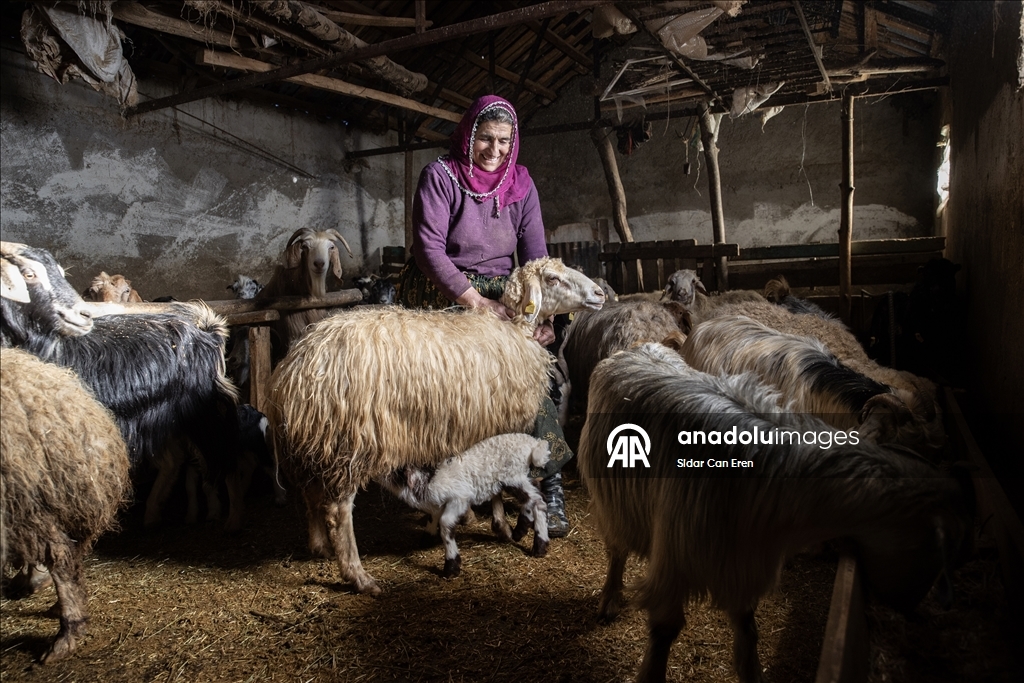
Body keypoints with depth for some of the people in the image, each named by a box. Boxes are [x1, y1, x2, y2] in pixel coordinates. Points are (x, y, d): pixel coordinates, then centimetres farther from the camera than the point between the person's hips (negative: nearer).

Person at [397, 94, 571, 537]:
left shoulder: (520, 184, 9)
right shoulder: (440, 175, -3)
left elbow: (535, 255, 2)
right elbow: (429, 246, -14)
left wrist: (542, 313, -14)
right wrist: (475, 299, -23)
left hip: (501, 298, 3)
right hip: (443, 297, -2)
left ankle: (551, 486, -15)